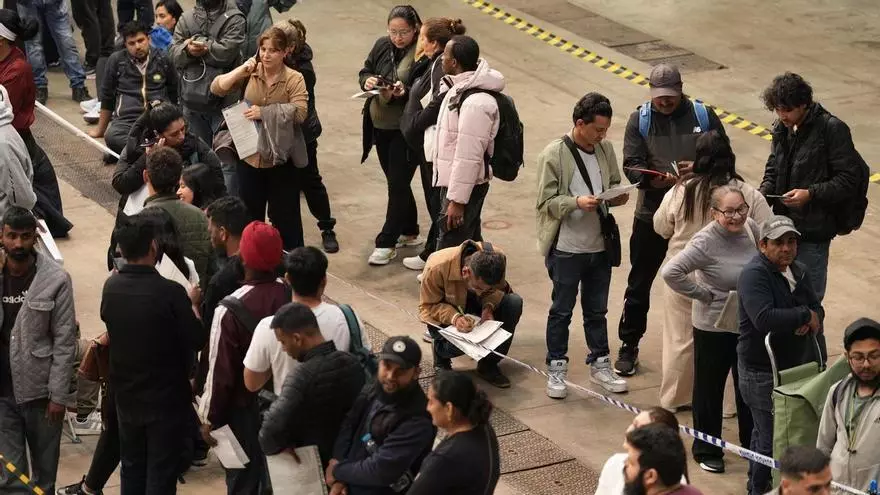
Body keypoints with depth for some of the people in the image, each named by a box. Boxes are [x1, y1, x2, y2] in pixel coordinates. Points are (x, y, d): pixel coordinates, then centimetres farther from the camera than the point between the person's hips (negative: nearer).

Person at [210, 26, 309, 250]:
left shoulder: (294, 79, -9)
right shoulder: (250, 73, 1)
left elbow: (299, 112, -21)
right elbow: (217, 89, -3)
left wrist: (264, 112, -23)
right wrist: (241, 71, -14)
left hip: (280, 158, -4)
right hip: (249, 155, 4)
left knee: (284, 215, 5)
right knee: (249, 214, 17)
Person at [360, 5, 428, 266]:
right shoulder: (382, 46, 2)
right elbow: (365, 71, 13)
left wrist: (405, 92, -32)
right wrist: (367, 80, -9)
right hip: (381, 127, 7)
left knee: (397, 185, -3)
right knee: (396, 182, 18)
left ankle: (386, 243, 4)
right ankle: (409, 232, 34)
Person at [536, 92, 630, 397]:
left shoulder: (606, 149, 3)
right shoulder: (554, 154, -14)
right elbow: (546, 202, -13)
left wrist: (616, 197, -7)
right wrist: (576, 202, -28)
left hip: (600, 246, 5)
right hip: (566, 248, -5)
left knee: (597, 310, 18)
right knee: (561, 311, 8)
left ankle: (600, 366, 31)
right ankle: (556, 370, 20)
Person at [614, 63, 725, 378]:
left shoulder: (703, 116, -1)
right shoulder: (639, 121, -1)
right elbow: (632, 165, -8)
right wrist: (654, 178, -29)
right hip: (651, 213, 0)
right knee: (639, 283, 7)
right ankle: (629, 347, 18)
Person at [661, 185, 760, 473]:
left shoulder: (750, 228, -6)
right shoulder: (706, 242, -24)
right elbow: (671, 273, -32)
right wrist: (705, 295, -22)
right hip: (714, 327, -6)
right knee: (710, 388, 10)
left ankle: (752, 442, 38)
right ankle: (707, 450, 26)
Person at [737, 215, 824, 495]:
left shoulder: (799, 272, 9)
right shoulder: (754, 275, -20)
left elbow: (817, 309, 11)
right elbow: (764, 318, -33)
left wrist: (811, 321, -15)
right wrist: (804, 316, -20)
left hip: (796, 366, 8)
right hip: (763, 372, -8)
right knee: (770, 437, -4)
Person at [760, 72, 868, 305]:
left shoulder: (832, 129, -14)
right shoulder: (782, 129, 7)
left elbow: (849, 180, -13)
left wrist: (811, 193, -23)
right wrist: (764, 192, -1)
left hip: (814, 231, -7)